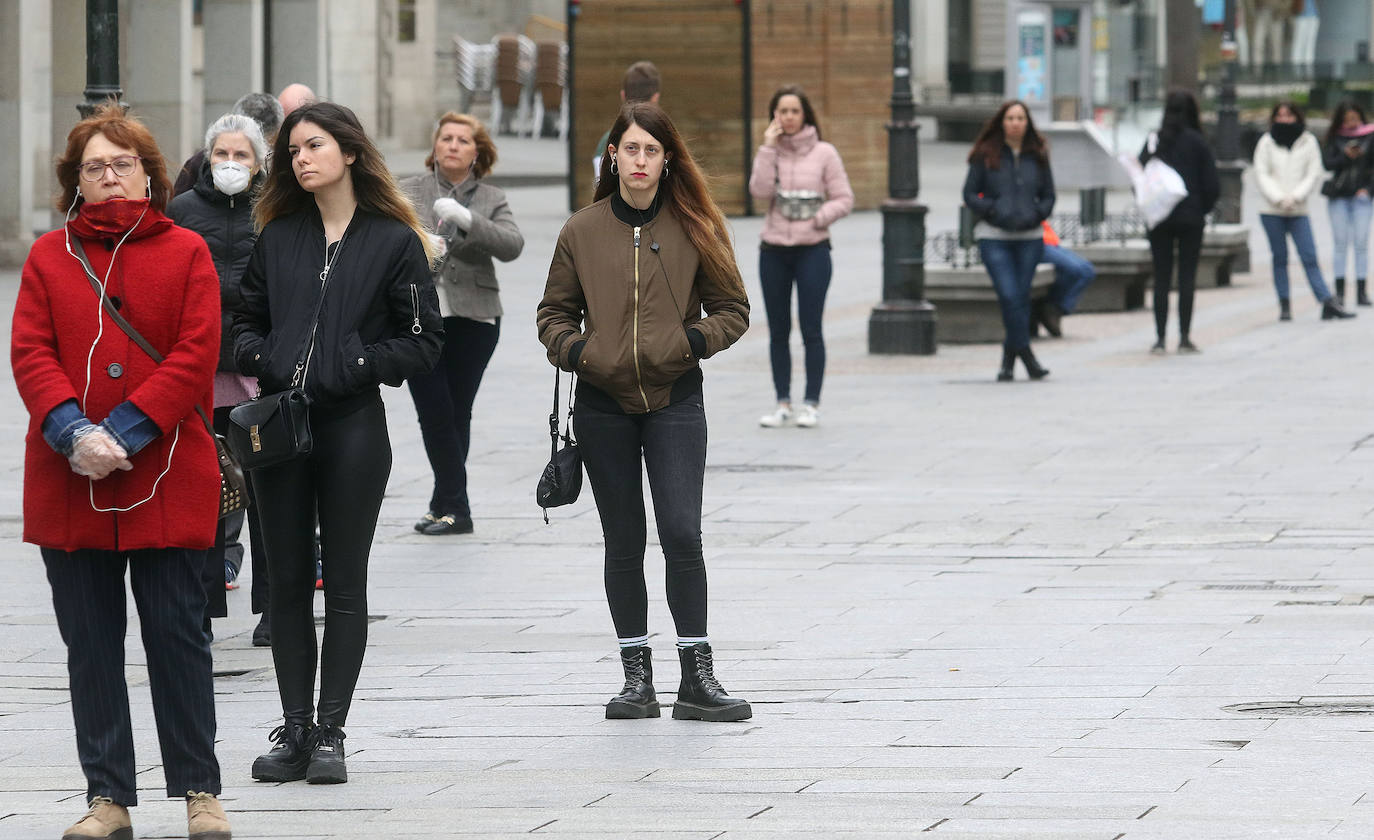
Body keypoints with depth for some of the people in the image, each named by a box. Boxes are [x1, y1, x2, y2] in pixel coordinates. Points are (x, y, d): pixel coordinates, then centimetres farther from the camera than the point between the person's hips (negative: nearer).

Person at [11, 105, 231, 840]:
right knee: (90, 638, 5)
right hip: (68, 479, 2)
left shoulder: (185, 253, 4)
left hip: (166, 476, -2)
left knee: (175, 630, 0)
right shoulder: (49, 256, 9)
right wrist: (73, 432, -16)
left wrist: (124, 434, -14)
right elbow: (29, 352, 0)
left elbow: (195, 356, -5)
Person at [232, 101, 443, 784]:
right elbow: (245, 318, 19)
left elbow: (424, 341, 0)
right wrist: (257, 357, -2)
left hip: (353, 426, -3)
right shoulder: (277, 237, 12)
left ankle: (330, 734, 4)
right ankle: (294, 731, 9)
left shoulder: (394, 240, 1)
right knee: (287, 581, 4)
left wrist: (357, 364, -11)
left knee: (344, 585, 0)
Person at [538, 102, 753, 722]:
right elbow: (554, 312, 14)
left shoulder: (694, 228, 2)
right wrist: (573, 349, -5)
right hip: (603, 404, 2)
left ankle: (697, 680, -7)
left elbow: (733, 308, 9)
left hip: (674, 398, -1)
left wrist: (696, 340, -9)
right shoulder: (582, 231, 5)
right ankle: (636, 677, 12)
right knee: (624, 543, 5)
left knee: (682, 535, -11)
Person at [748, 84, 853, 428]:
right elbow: (760, 190, -11)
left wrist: (818, 218, -15)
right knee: (778, 331, 7)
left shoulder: (824, 153, 0)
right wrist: (768, 148, -13)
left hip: (812, 249, -3)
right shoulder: (770, 152, 6)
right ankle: (783, 403, 14)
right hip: (774, 250, 3)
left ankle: (811, 403, 4)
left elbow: (844, 199, 0)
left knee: (811, 329, -4)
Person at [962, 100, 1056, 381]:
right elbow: (970, 194, 3)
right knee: (1009, 296, -14)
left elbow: (1048, 196, 14)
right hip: (994, 237, -3)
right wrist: (993, 210, -12)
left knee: (1021, 297, 3)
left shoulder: (1037, 156, 9)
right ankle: (1025, 353, -7)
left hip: (1029, 238, 3)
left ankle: (1008, 359, 14)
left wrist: (1036, 214, -5)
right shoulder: (986, 155, 2)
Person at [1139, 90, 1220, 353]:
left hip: (1159, 220, 1)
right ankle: (1184, 337, 1)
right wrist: (1202, 210, 9)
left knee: (1161, 277, 6)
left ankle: (1160, 337, 2)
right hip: (1191, 219, -1)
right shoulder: (1197, 143, -5)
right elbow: (1212, 185, -6)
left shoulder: (1153, 141, -1)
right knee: (1187, 277, 3)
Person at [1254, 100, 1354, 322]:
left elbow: (1314, 174, 2)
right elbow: (1261, 175, 0)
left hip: (1298, 210, 0)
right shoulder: (1266, 143, 3)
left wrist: (1295, 197, -11)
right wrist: (1279, 198, -12)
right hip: (1271, 210, 0)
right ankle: (1284, 306, 8)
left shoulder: (1308, 142, 5)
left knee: (1309, 257, -6)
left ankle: (1328, 303, -12)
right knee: (1280, 258, 4)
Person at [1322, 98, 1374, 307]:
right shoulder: (1335, 137, 4)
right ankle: (1339, 292, 4)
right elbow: (1327, 163, -4)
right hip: (1338, 195, 1)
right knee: (1340, 243, 1)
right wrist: (1346, 157, -19)